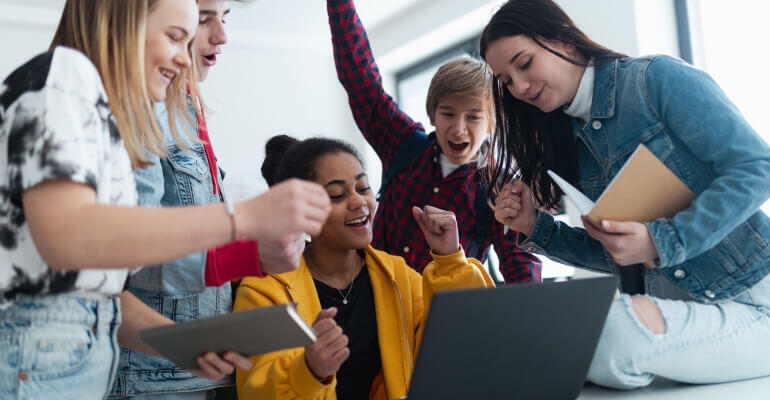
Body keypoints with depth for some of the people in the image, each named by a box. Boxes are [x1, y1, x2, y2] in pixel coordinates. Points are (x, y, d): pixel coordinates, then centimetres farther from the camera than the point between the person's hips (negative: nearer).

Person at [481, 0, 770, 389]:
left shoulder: (657, 77, -9)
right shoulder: (573, 143, 11)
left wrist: (662, 241, -24)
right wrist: (536, 227, -1)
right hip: (674, 308, 7)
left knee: (613, 329, -36)